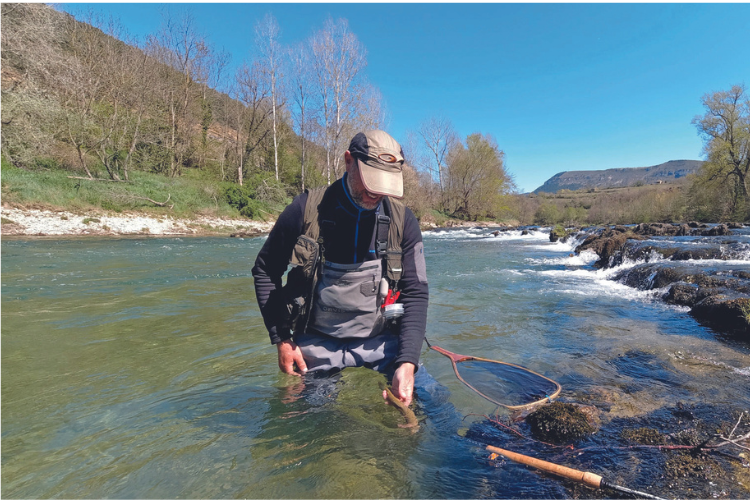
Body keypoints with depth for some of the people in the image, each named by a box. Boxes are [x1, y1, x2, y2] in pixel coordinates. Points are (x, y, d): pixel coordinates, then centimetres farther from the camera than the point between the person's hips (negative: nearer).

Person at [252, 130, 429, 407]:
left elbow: (415, 294, -5)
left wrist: (407, 362, -16)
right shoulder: (306, 210, -11)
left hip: (381, 345, 1)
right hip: (316, 348, 0)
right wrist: (282, 340, -3)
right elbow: (265, 272, 1)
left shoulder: (402, 221, -6)